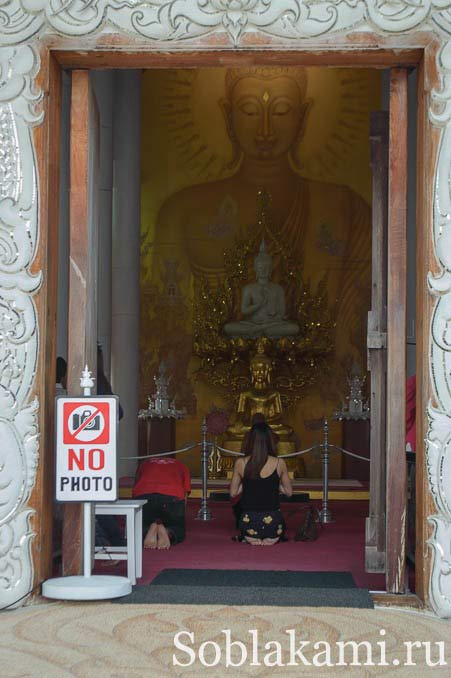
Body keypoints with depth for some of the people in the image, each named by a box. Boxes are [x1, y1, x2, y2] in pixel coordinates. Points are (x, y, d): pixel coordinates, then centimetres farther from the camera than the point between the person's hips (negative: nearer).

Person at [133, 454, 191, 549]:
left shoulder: (144, 464, 39)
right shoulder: (182, 466, 35)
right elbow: (185, 496, 30)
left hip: (143, 495, 1)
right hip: (172, 496, -1)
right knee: (179, 531, 25)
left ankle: (149, 531, -9)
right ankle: (168, 533, -10)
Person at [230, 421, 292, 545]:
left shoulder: (240, 463, -6)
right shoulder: (279, 463, -7)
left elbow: (233, 493, 4)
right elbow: (289, 492, 5)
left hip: (249, 524, -1)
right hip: (272, 522, 1)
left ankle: (253, 539, 21)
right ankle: (270, 539, 18)